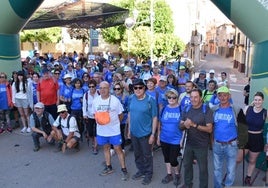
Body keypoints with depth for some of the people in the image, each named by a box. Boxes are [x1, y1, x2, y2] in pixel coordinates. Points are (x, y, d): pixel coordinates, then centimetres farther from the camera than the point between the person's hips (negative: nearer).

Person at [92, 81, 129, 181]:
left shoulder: (115, 100, -13)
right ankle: (108, 167, 35)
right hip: (101, 130, 4)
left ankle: (124, 169, 16)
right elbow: (95, 113, 11)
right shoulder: (95, 100, -1)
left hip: (114, 130, -4)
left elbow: (120, 114, -2)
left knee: (118, 149, 3)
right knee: (106, 148, 18)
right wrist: (97, 119, -8)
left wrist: (115, 123, 0)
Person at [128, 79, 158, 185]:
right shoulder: (131, 99, -3)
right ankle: (141, 171, 41)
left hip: (145, 133, -4)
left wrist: (153, 134, -12)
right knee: (137, 154, 20)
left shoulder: (150, 100, -16)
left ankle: (148, 174, 32)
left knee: (147, 155, 12)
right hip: (134, 132, 5)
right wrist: (129, 129, 9)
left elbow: (154, 118, -12)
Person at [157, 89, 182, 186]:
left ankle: (177, 174, 28)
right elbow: (160, 124, 7)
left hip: (176, 140, -4)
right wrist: (158, 136, 9)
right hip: (164, 139, 4)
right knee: (166, 158, 17)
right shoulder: (164, 108, 0)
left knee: (173, 160, 0)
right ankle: (169, 174, 37)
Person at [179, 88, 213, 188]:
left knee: (203, 168, 10)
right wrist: (184, 124, -21)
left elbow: (209, 129, -19)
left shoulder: (206, 110, -15)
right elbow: (181, 126, 2)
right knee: (187, 164, 21)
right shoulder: (187, 109, -1)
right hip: (189, 143, 5)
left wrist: (194, 125, -29)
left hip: (201, 145, -5)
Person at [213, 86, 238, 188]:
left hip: (231, 145, -2)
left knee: (231, 170, 10)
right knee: (217, 169, 16)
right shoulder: (215, 110, -1)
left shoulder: (234, 110, -8)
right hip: (217, 144, 2)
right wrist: (212, 140, 5)